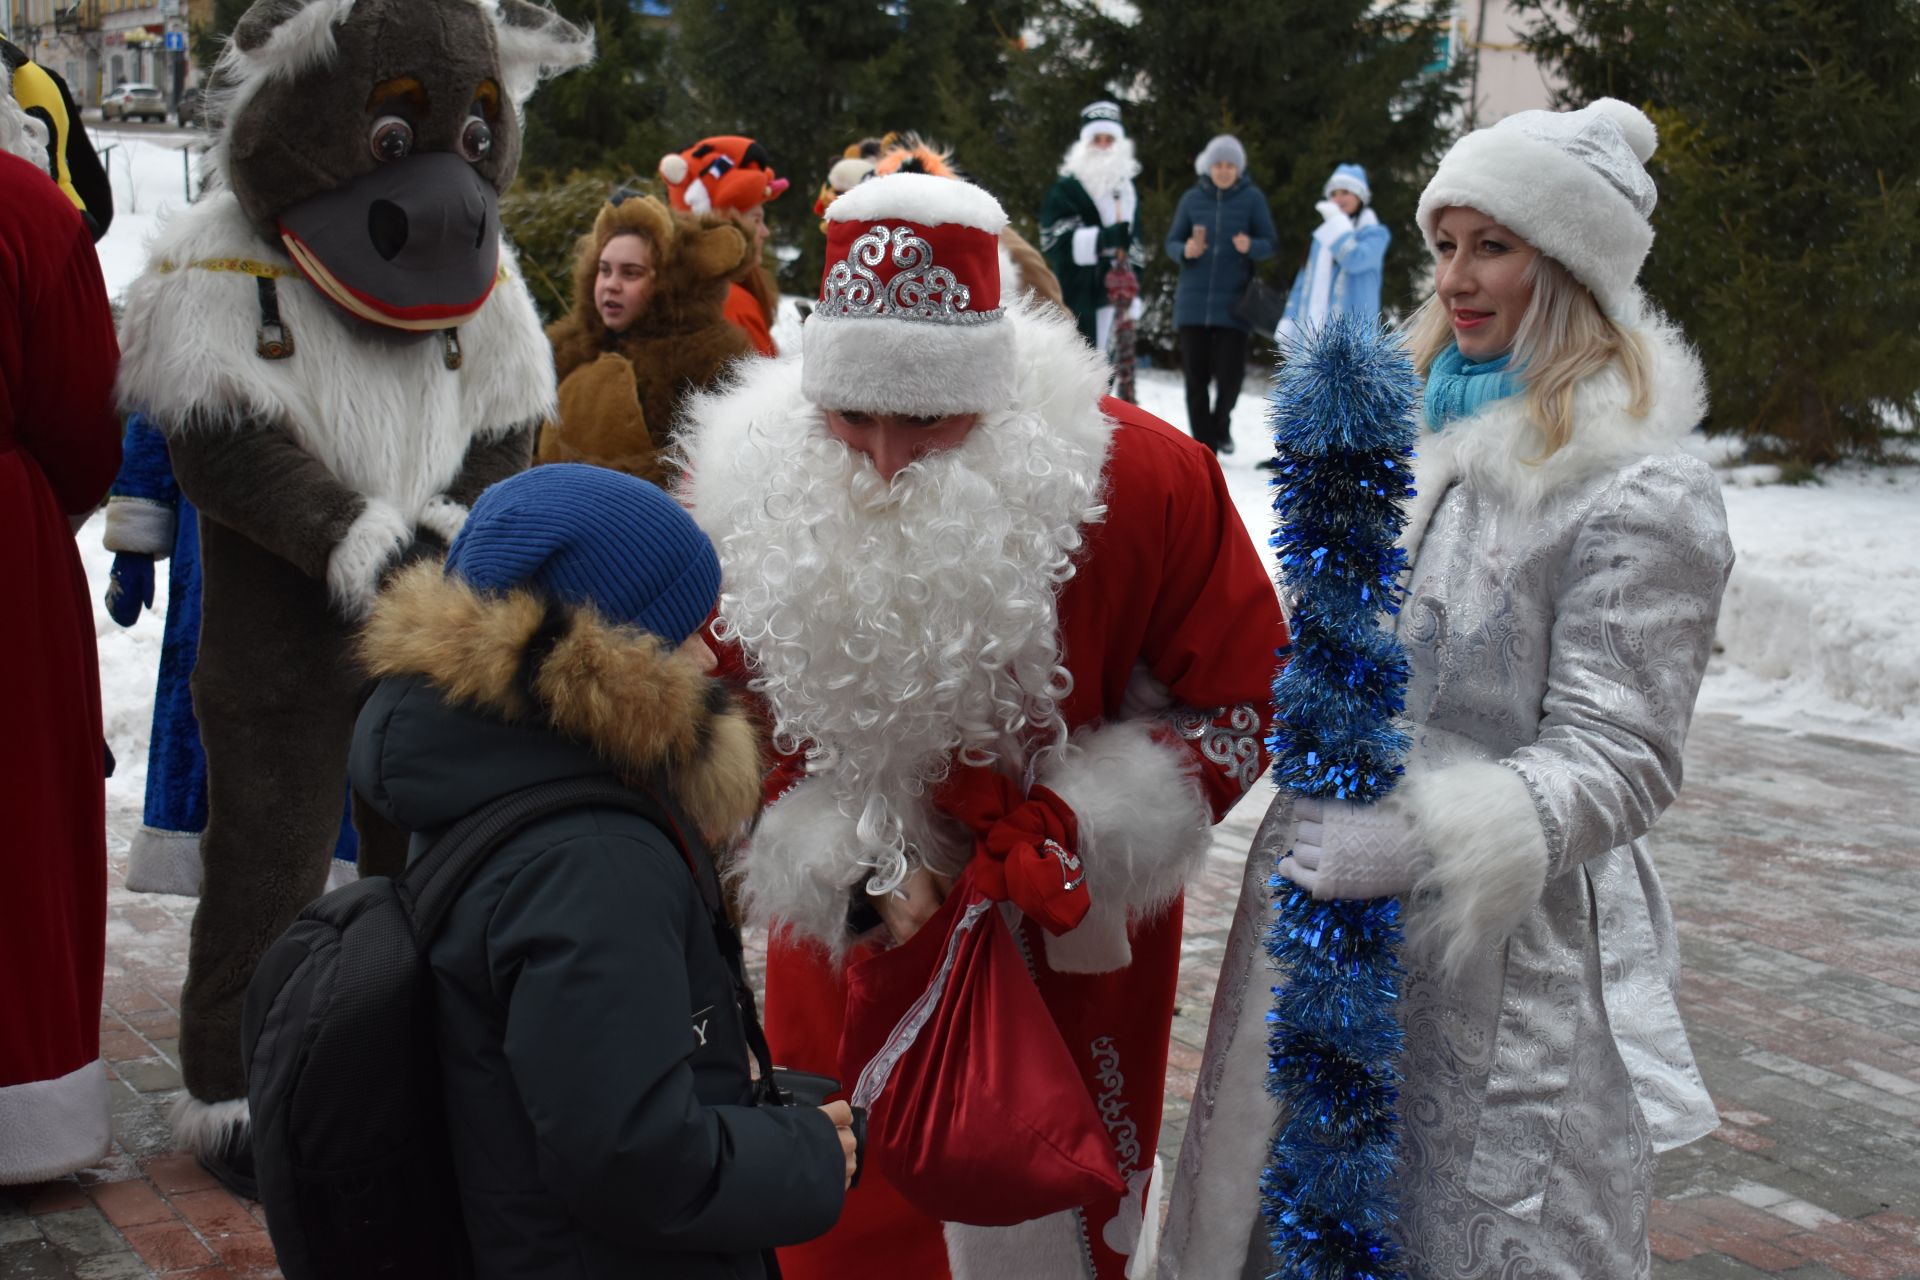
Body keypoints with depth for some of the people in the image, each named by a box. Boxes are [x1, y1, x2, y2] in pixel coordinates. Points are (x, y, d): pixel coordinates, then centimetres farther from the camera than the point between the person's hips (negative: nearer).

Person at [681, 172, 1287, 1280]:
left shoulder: (1143, 478, -21)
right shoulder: (752, 490, -17)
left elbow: (1244, 699, -10)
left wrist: (1081, 833, -22)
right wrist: (857, 877, -16)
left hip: (1072, 952, -1)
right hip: (846, 941, 2)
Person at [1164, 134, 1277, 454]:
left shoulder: (1252, 198, 1)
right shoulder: (1192, 199, 6)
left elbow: (1269, 245, 1)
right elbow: (1171, 243, 9)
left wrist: (1250, 247, -21)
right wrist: (1185, 251, -14)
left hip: (1233, 302, -2)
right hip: (1193, 300, 2)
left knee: (1229, 372, -7)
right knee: (1196, 377, 2)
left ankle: (1221, 424, 23)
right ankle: (1204, 445, 12)